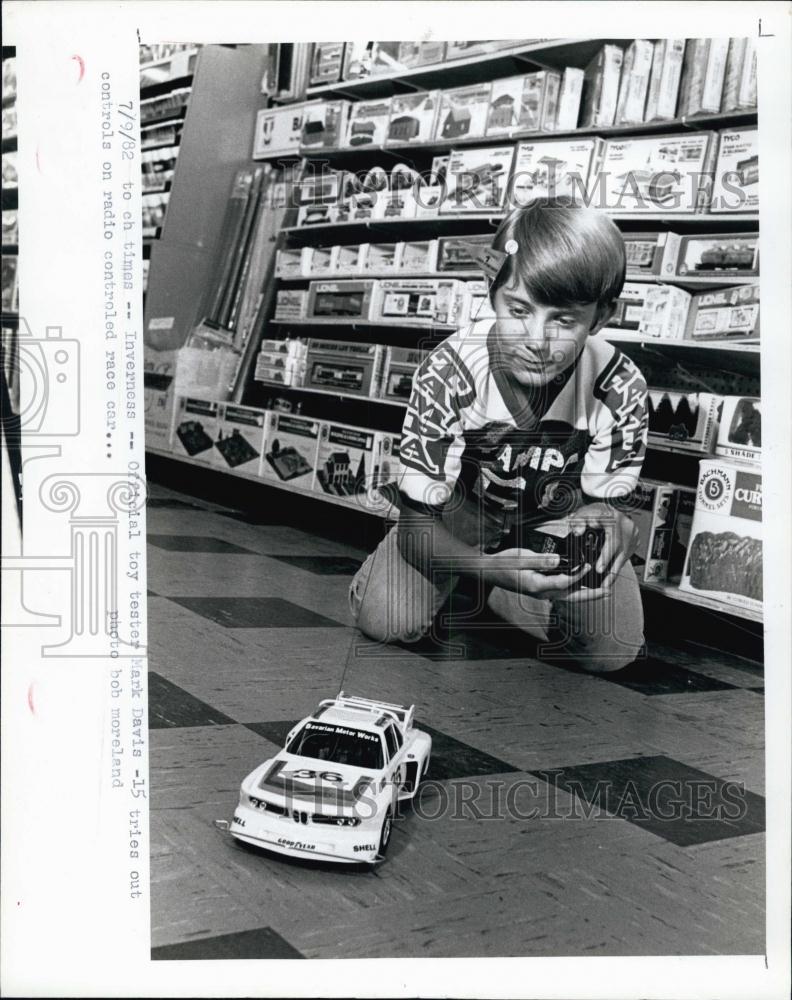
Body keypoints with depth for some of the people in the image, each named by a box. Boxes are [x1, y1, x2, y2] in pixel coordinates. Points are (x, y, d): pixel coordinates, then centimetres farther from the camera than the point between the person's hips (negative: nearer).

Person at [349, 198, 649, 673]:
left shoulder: (621, 389, -29)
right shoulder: (447, 374, -33)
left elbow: (612, 506, -17)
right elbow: (417, 524, -31)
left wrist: (610, 527, -44)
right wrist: (488, 566, -52)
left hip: (560, 515, 1)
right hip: (464, 509, -1)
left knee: (614, 648, -17)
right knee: (386, 620, -21)